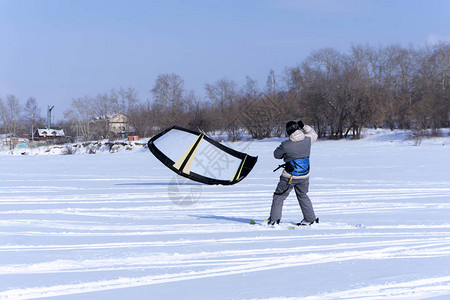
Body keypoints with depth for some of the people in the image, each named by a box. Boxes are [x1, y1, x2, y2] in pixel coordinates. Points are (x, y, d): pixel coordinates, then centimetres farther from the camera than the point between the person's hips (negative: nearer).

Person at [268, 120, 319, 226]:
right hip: (304, 176, 5)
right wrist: (304, 126, 21)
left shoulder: (286, 145, -17)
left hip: (289, 177, -5)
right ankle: (310, 218, 26)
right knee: (303, 196, 23)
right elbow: (314, 134, 18)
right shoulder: (307, 140, -6)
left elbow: (277, 154, 1)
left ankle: (274, 219, 1)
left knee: (279, 197, 7)